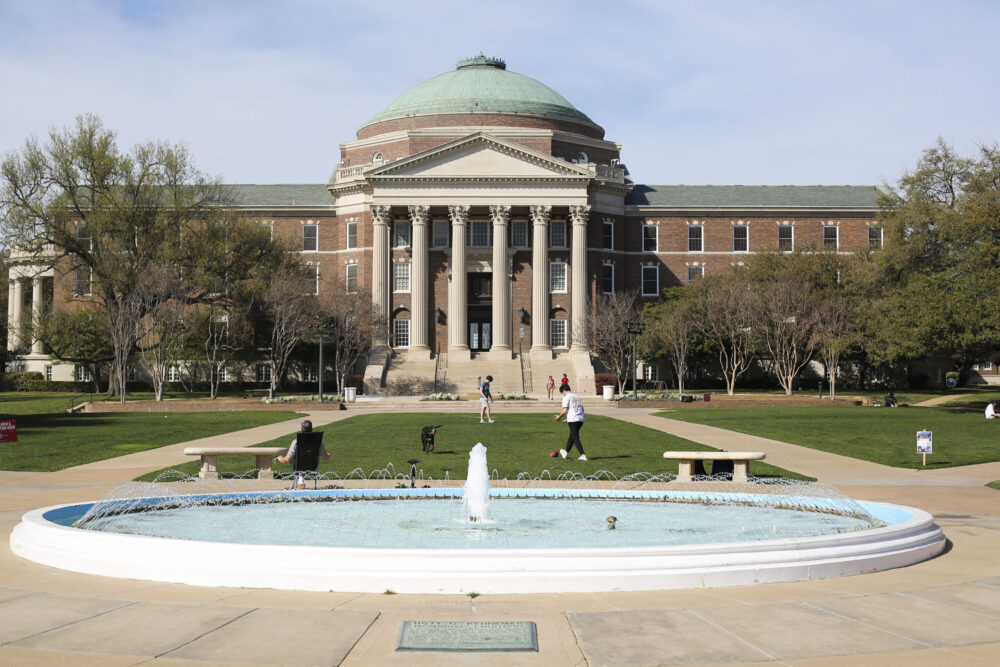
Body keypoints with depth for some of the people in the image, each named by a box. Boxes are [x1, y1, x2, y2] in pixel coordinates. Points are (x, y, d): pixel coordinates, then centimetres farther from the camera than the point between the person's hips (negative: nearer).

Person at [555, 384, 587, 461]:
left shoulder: (566, 397, -4)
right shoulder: (577, 397, 18)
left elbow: (565, 410, -13)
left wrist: (559, 416, 7)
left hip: (573, 420, -8)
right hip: (581, 419, 8)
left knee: (576, 438, -6)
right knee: (572, 436, 22)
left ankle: (583, 455, -16)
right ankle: (566, 452, 37)